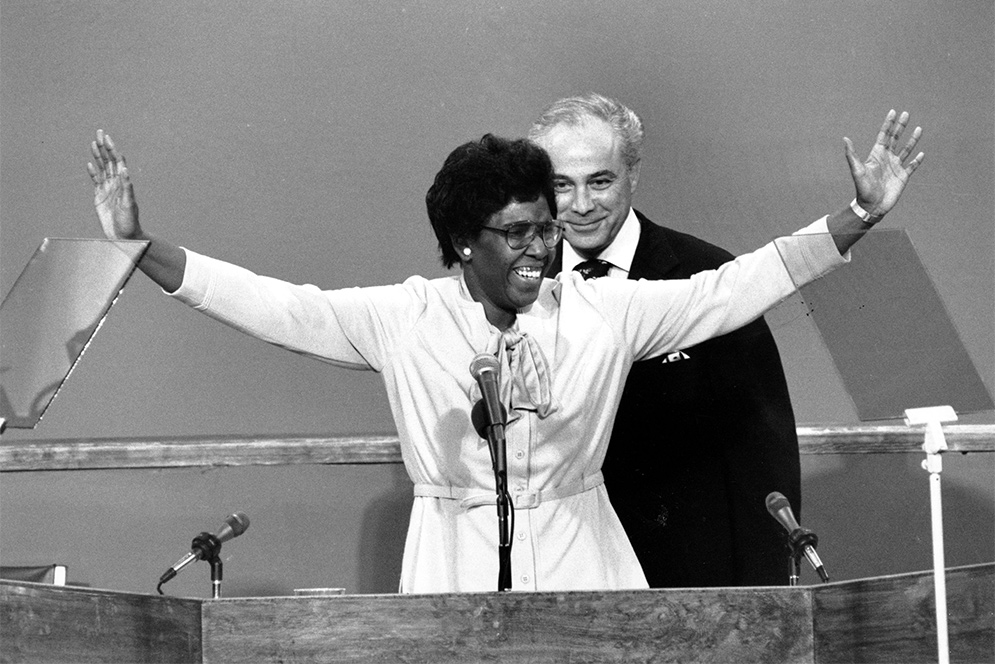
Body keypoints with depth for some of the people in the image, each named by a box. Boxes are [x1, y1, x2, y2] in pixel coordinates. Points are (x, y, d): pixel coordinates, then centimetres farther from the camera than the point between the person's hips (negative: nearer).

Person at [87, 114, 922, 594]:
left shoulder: (603, 310, 0)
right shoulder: (404, 319, -2)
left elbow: (737, 287, 0)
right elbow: (275, 307, -6)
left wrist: (858, 216, -7)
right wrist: (140, 247, -14)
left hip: (579, 568, 1)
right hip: (457, 573, -1)